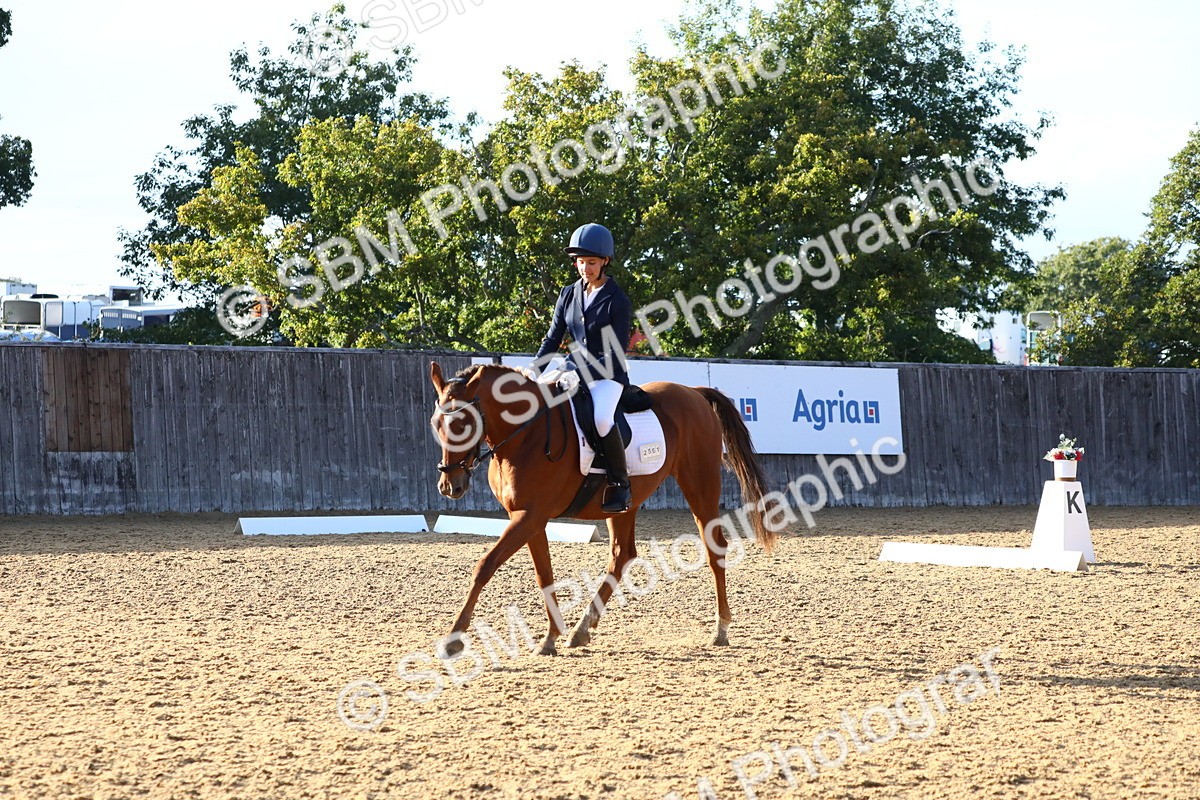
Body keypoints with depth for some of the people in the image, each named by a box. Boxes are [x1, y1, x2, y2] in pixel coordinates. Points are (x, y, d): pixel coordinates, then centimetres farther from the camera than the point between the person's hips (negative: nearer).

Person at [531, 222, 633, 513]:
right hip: (577, 370, 7)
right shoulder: (569, 294, 7)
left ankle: (620, 483, -19)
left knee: (601, 418, -36)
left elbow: (617, 354, -13)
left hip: (608, 374, -6)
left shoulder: (617, 301, -9)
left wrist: (585, 372, -24)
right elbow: (553, 339, 12)